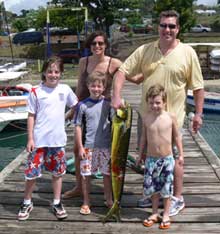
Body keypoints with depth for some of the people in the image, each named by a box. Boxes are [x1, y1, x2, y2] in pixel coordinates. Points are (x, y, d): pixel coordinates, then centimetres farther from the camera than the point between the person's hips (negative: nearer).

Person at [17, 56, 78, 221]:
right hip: (39, 140, -2)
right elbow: (31, 116, -3)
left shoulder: (65, 90, 1)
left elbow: (76, 105, 17)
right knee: (32, 172, 3)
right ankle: (27, 203, 23)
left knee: (58, 172, 11)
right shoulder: (36, 92, -5)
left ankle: (57, 203, 26)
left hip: (58, 139, 2)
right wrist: (30, 139, -6)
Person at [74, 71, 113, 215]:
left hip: (106, 146, 1)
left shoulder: (108, 104, 0)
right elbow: (78, 127, -1)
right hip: (88, 146, -1)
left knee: (107, 174, 11)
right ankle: (86, 202, 22)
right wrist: (80, 147, -3)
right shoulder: (83, 105, -3)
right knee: (86, 175, 7)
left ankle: (109, 200, 28)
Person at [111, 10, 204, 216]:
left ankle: (177, 198, 23)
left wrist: (198, 114, -5)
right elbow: (123, 71, -2)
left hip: (172, 116, -3)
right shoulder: (145, 50, 0)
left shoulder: (187, 53, -6)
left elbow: (197, 87, -3)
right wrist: (116, 96, -15)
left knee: (173, 157, 6)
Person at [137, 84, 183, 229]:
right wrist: (141, 154, 12)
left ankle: (166, 215, 23)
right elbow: (144, 137, 7)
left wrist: (181, 154, 1)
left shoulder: (171, 117, -9)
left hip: (167, 159, -2)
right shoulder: (146, 117, -4)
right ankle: (155, 213, 29)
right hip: (151, 159, 2)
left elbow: (177, 136, 1)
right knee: (153, 187, 12)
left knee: (166, 188, 8)